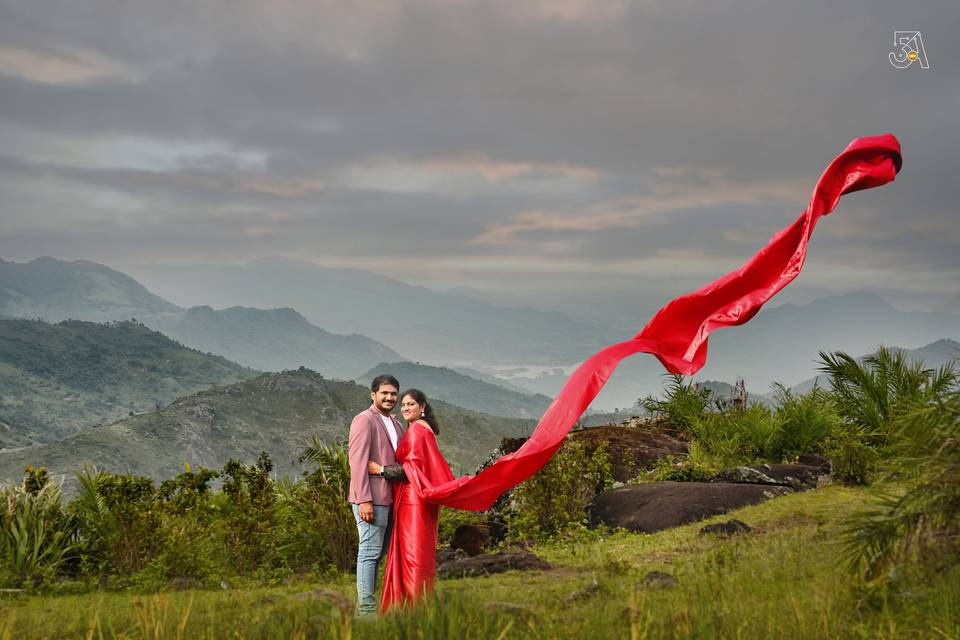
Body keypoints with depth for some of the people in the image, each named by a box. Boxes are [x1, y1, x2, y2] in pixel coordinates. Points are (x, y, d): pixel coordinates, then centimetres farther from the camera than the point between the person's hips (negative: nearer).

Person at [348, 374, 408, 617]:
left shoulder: (396, 424, 18)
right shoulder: (364, 420, -8)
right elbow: (357, 462, -15)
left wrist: (400, 470, 3)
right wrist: (364, 500, -20)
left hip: (388, 497, 9)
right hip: (371, 498, -9)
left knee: (379, 552, 13)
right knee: (370, 551, -5)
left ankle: (367, 602, 21)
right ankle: (365, 606, 0)